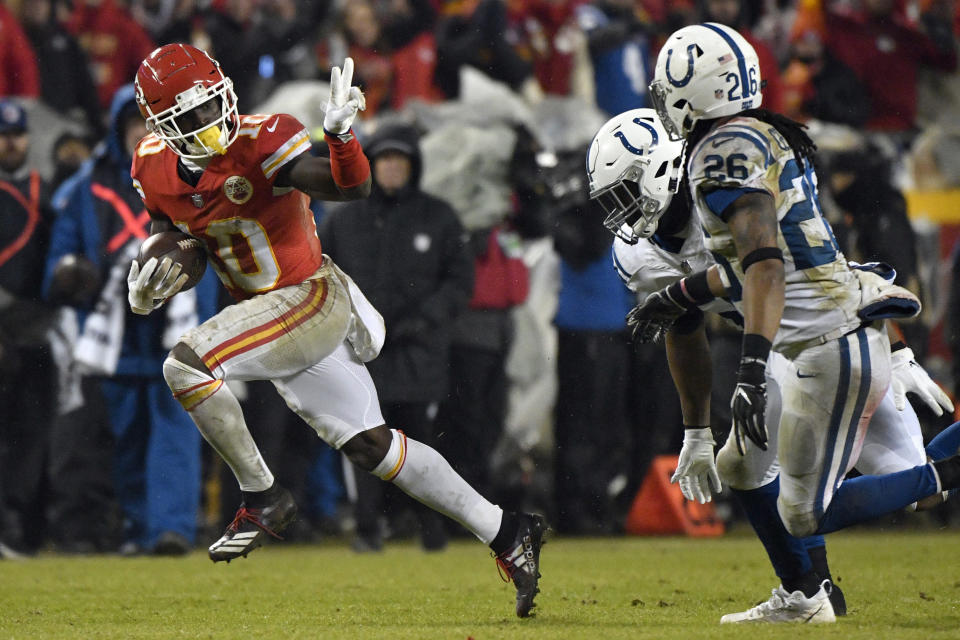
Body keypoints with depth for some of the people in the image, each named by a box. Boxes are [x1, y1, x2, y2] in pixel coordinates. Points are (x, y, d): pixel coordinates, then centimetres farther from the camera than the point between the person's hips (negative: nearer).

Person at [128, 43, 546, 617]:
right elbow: (166, 221, 21)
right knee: (371, 447, 11)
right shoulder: (157, 170, -1)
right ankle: (506, 533, 21)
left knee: (186, 365, -24)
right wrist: (152, 273, 1)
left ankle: (262, 499, -9)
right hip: (270, 316, 8)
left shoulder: (262, 143, -21)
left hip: (314, 299, -8)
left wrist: (340, 134, -50)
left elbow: (352, 187, -31)